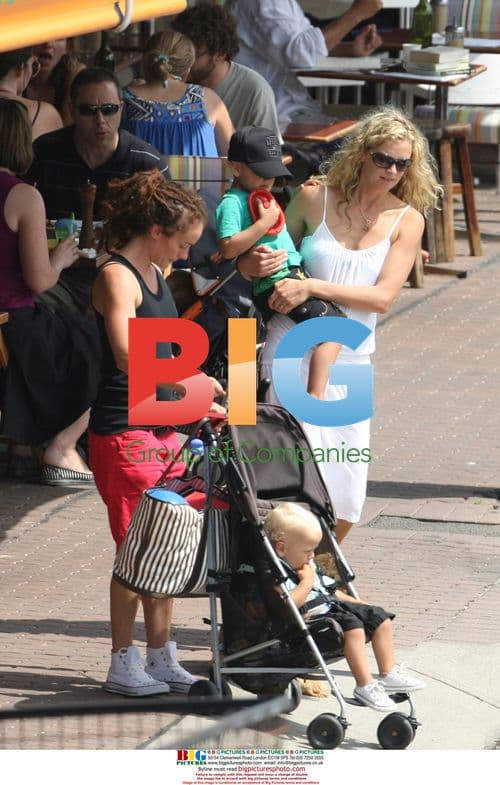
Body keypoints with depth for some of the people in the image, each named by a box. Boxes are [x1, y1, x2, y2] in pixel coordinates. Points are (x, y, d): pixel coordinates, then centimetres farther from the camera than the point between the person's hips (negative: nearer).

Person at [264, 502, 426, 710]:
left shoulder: (310, 566, 19)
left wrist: (357, 604, 25)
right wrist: (307, 581, -17)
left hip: (331, 608, 11)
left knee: (380, 618, 6)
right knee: (352, 626, -33)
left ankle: (388, 674, 9)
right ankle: (365, 686, -34)